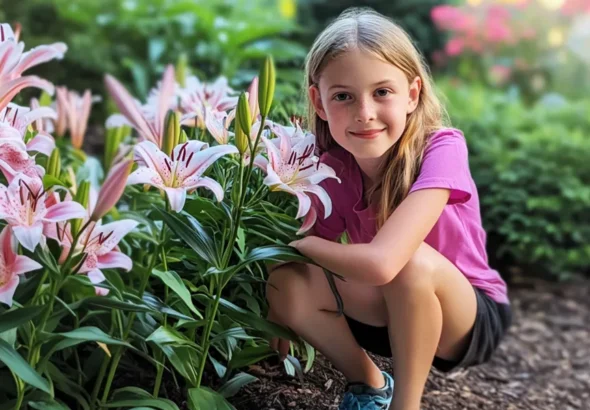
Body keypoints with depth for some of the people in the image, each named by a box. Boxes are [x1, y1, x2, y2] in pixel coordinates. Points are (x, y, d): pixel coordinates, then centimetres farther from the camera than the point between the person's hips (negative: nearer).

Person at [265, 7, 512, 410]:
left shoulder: (442, 148, -29)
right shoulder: (332, 170, -13)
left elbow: (380, 262, -39)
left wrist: (294, 243, -24)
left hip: (473, 317, -4)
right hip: (396, 311, 5)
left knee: (412, 262, -35)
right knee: (287, 284, -18)